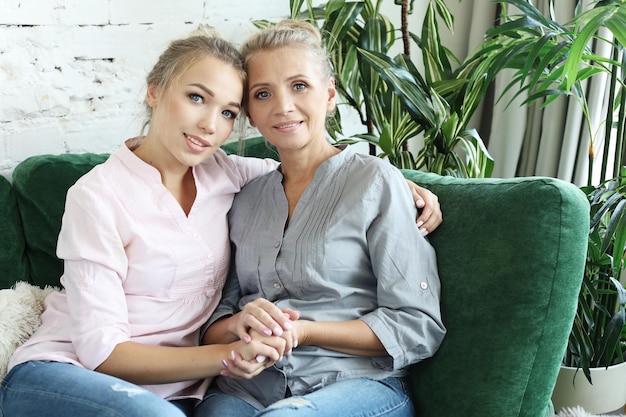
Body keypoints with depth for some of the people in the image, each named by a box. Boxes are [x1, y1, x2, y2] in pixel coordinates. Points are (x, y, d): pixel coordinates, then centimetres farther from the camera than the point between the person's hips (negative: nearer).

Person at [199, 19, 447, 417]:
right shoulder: (245, 200, 14)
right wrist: (239, 324, -12)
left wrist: (301, 331, -16)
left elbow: (419, 328, -7)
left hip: (359, 383, -4)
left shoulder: (374, 179, -1)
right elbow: (211, 329, 12)